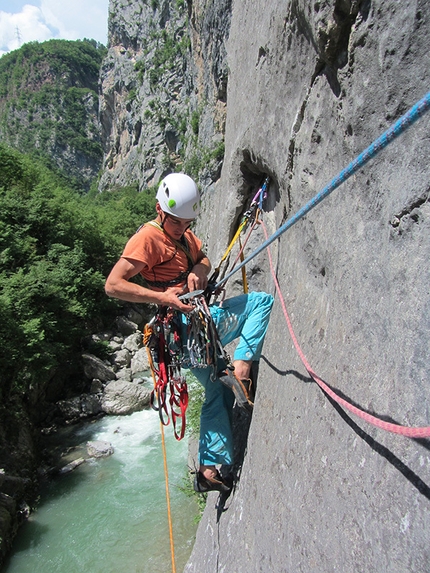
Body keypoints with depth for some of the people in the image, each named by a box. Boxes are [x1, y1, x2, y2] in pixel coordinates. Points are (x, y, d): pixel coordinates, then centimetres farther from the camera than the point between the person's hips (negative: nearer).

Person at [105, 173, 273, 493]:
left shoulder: (182, 232, 14)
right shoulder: (148, 238, -14)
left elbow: (203, 258, 18)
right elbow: (113, 285, -20)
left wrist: (198, 270, -7)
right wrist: (162, 297, -29)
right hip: (190, 324, -9)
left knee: (218, 393, 16)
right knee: (262, 301, -7)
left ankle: (209, 470, 25)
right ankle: (241, 370, -12)